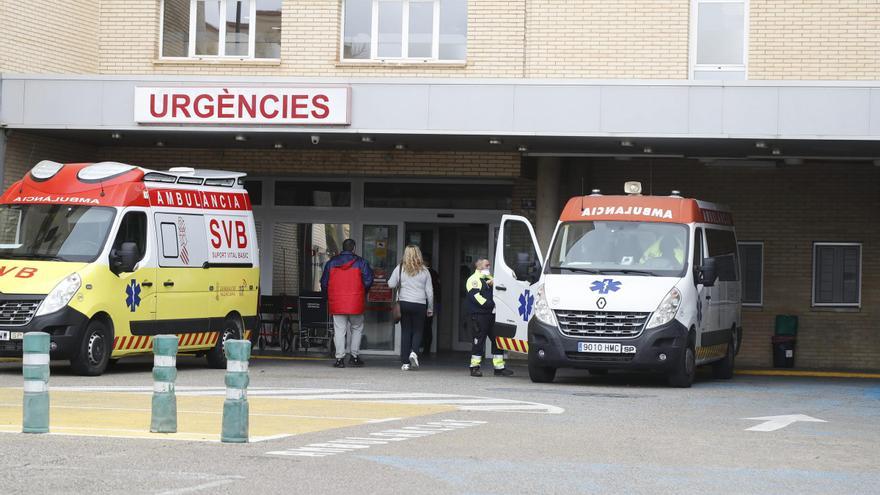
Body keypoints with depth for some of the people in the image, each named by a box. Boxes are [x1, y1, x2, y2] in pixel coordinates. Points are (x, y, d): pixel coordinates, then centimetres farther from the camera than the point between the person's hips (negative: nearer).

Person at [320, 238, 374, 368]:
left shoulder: (331, 262, 6)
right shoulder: (360, 262, -1)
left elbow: (324, 282, 8)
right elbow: (368, 280, -5)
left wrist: (327, 296, 22)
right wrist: (363, 293, 13)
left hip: (336, 304, 1)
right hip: (355, 304, -1)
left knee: (339, 330, 2)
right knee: (357, 329, 13)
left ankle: (339, 358, -3)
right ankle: (354, 356, 13)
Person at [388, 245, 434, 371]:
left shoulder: (400, 268, -1)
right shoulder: (424, 271, 1)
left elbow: (391, 284, -2)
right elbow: (429, 291, 4)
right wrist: (430, 308, 13)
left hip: (404, 303, 1)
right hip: (420, 304, 0)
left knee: (405, 332, 5)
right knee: (418, 330, 10)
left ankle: (405, 362, 3)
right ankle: (414, 352, -17)